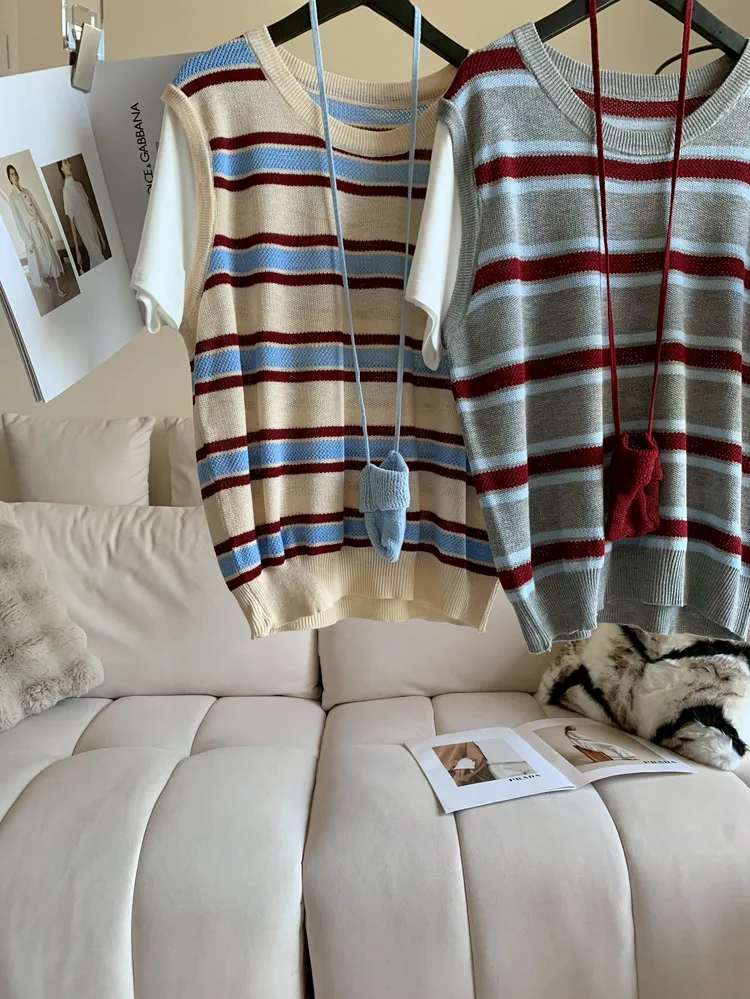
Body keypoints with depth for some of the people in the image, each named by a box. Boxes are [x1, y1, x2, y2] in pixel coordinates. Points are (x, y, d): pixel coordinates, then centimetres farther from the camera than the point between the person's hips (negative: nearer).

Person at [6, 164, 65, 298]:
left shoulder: (26, 192, 9)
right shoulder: (11, 197, -9)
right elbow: (18, 221, -11)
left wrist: (47, 229, 12)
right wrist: (28, 241, -15)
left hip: (40, 227, 5)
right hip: (30, 230, -5)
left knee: (51, 255, 6)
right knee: (40, 260, 4)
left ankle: (58, 287, 13)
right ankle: (47, 284, 20)